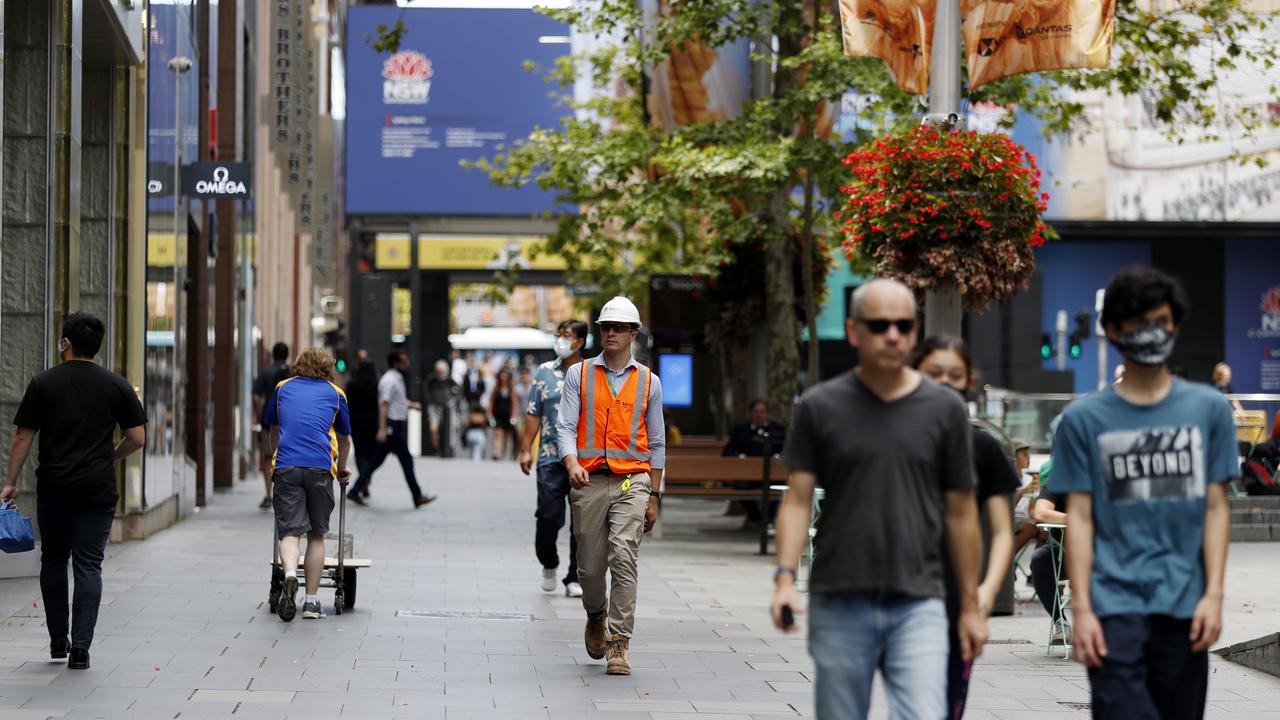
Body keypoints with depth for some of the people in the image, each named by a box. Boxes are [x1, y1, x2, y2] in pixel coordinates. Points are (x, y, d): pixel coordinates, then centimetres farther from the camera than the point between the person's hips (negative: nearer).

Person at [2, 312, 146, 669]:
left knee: (53, 560, 16)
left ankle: (58, 640, 22)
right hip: (97, 489, 0)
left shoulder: (43, 383, -1)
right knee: (88, 565, 1)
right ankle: (80, 647, -5)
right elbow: (137, 437, 2)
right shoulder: (117, 385, 1)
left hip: (53, 488, 0)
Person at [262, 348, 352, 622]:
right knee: (317, 534, 10)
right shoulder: (335, 393, 19)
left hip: (286, 466, 0)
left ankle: (290, 574, -32)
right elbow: (344, 439, 30)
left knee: (289, 531, -2)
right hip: (320, 466, 0)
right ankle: (311, 601, 8)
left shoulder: (283, 388, 22)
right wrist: (342, 470, 48)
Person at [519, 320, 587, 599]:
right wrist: (526, 450, 0)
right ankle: (549, 565, 21)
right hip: (551, 458, 0)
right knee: (549, 517, -4)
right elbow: (533, 415, 7)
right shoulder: (544, 372, 8)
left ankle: (575, 578, 10)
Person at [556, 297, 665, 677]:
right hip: (589, 481, 1)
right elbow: (565, 427, 0)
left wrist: (653, 496, 9)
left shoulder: (648, 382, 10)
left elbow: (656, 443, 13)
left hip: (632, 479, -1)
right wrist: (572, 464, -20)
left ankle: (620, 643, -15)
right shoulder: (579, 374, 8)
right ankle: (596, 617, 38)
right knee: (590, 566, 6)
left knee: (623, 556, -18)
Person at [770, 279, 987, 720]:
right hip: (840, 603, 0)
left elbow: (960, 512, 9)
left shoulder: (944, 409, 5)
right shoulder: (820, 408, 3)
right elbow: (798, 500, 2)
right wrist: (785, 576, -13)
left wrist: (970, 605, 9)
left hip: (917, 605, 0)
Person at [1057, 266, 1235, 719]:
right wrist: (1081, 609, -4)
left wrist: (1214, 594, -1)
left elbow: (1216, 508, 8)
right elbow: (1080, 517, 3)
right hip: (1114, 604, -2)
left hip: (1183, 606, 2)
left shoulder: (1209, 409, 9)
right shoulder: (1084, 418, 5)